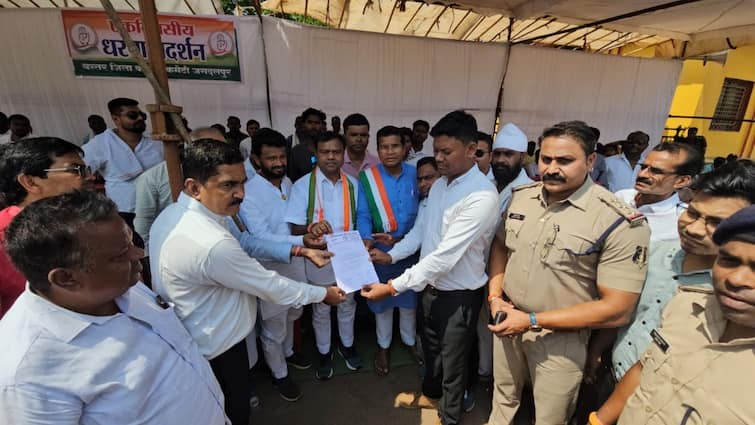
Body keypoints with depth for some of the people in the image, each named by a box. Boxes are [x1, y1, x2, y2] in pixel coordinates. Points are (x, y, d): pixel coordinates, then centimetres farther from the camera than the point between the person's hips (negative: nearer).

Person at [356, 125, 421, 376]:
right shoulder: (368, 177, -11)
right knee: (382, 300, 17)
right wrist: (367, 240, -30)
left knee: (409, 299, 20)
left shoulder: (415, 175, -6)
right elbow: (363, 214, -14)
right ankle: (383, 346, 41)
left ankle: (409, 340, 46)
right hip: (381, 250, -1)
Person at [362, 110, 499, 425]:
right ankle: (430, 394, 57)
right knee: (430, 347, 28)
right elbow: (420, 229, 9)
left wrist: (393, 287, -29)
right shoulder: (439, 184, 1)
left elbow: (445, 255, -31)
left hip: (459, 294, -7)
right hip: (431, 285, 7)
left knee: (453, 360, 17)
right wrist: (391, 255, -5)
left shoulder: (482, 196, -27)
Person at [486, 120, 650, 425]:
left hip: (560, 338, -4)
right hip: (508, 322, 4)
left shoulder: (620, 223, -22)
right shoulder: (520, 196, -5)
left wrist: (532, 320, -21)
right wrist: (495, 295, -5)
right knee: (503, 399, 28)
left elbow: (617, 310, -21)